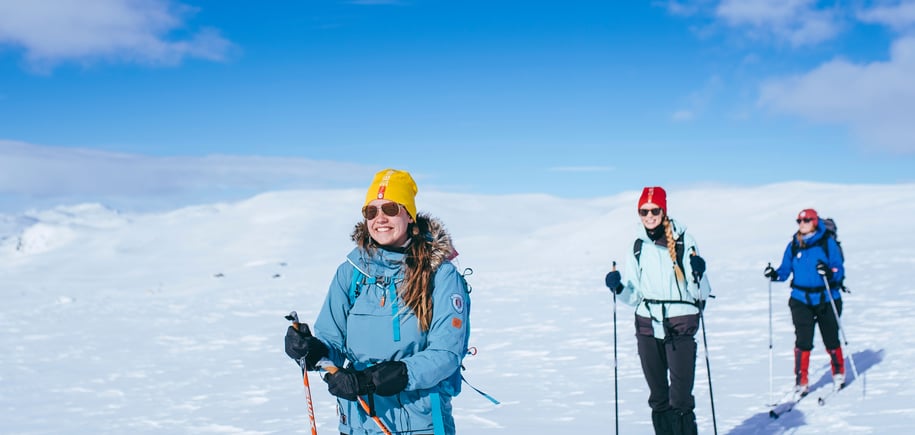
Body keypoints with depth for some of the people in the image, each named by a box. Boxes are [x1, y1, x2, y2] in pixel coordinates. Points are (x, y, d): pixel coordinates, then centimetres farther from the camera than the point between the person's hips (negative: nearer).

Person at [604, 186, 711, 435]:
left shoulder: (684, 241, -2)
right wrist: (619, 288, -7)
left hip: (680, 323, -4)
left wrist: (697, 275, -22)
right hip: (648, 325, 4)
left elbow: (700, 293, -3)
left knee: (680, 400, -8)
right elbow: (635, 296, 12)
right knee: (658, 397, 10)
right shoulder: (638, 247, 8)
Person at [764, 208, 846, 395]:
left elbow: (839, 270, -8)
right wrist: (775, 274, -16)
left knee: (831, 339, 11)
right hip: (801, 300, 1)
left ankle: (839, 373, 36)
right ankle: (801, 381, 0)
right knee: (803, 341, -8)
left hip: (827, 299, -1)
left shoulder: (827, 242, -5)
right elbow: (785, 270, 4)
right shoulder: (793, 245, 4)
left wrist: (829, 273, -28)